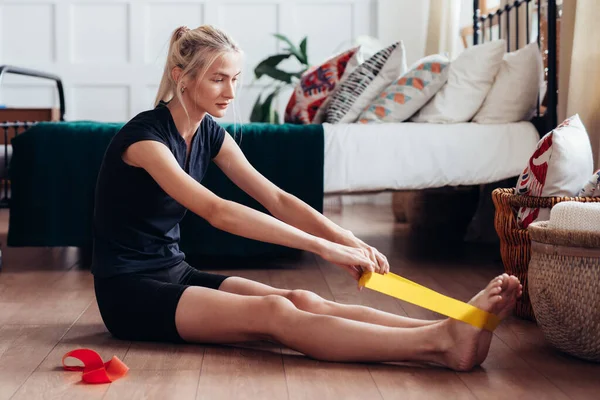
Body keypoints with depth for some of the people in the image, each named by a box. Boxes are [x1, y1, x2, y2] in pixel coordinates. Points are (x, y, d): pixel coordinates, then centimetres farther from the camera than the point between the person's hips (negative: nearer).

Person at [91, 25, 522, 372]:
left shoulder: (209, 133, 5)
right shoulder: (144, 135, -19)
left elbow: (276, 198, -3)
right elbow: (216, 211, -32)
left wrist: (349, 240, -19)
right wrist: (323, 247, -36)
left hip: (175, 272, 7)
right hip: (129, 291, -7)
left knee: (302, 301, -19)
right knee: (274, 312, -30)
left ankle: (453, 326, -34)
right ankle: (440, 343, -45)